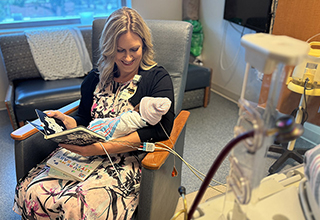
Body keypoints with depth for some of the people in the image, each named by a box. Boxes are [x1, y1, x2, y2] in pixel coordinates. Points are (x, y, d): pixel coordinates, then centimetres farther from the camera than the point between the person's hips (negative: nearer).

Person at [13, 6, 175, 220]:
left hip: (129, 159, -4)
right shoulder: (96, 78, 13)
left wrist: (102, 148, -21)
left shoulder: (158, 78, -2)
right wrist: (64, 120, -7)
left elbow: (160, 129, -15)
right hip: (85, 152, 5)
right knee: (30, 192, -16)